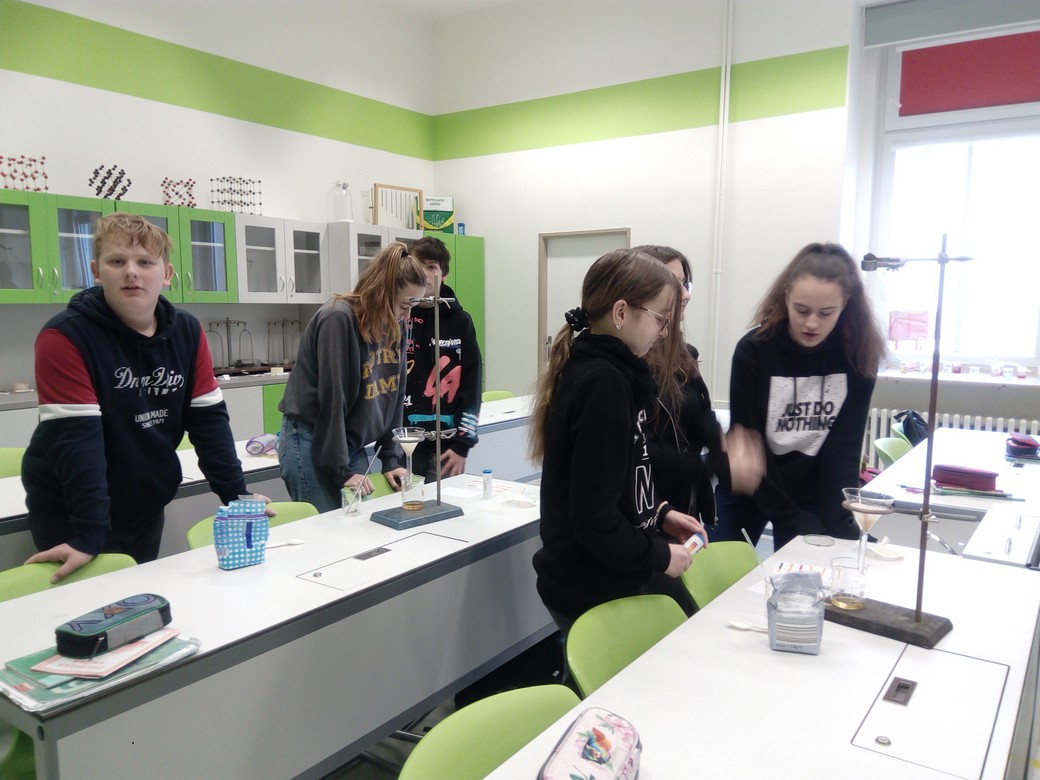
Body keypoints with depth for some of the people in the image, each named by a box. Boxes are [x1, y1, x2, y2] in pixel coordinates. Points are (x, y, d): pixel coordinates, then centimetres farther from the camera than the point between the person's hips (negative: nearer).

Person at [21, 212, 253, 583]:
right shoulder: (64, 338, -18)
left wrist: (236, 496, -10)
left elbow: (209, 420, -3)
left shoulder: (188, 333, -3)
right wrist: (88, 538, -29)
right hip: (70, 515, -5)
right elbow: (76, 439, -25)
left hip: (146, 509, 5)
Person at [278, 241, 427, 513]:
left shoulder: (393, 326, 4)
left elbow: (394, 398, 8)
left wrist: (391, 459, 4)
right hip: (311, 444, -7)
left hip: (352, 445, 7)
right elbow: (331, 399, -19)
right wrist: (341, 470, -16)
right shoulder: (338, 319, -19)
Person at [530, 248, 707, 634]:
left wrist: (658, 513, 8)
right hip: (596, 591, -9)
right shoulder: (603, 382, -24)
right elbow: (594, 517, -25)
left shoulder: (594, 369, 6)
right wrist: (658, 556, -13)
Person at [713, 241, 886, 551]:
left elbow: (844, 448, -12)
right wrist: (793, 522, -20)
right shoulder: (754, 350, -18)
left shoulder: (857, 355, -11)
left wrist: (841, 528, -24)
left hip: (812, 496, 1)